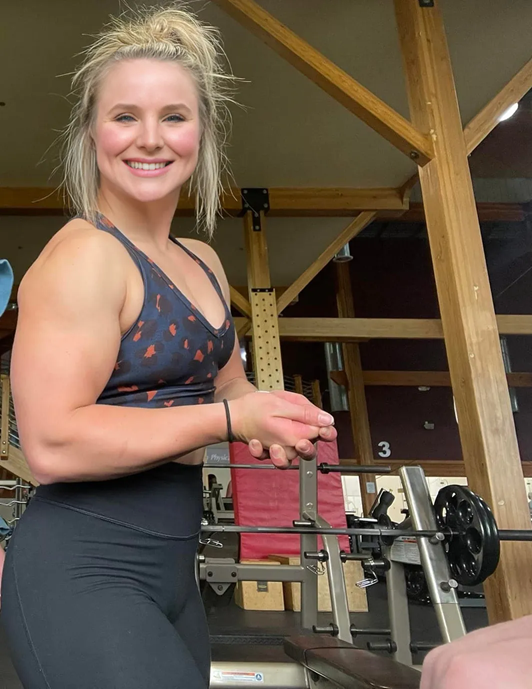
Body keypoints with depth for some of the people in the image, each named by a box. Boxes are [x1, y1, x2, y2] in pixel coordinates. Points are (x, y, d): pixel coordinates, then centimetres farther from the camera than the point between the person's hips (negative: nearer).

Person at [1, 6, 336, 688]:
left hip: (171, 571, 8)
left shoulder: (203, 264, 10)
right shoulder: (83, 254, -15)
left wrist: (275, 415, -1)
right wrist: (230, 419, -18)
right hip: (82, 575, -8)